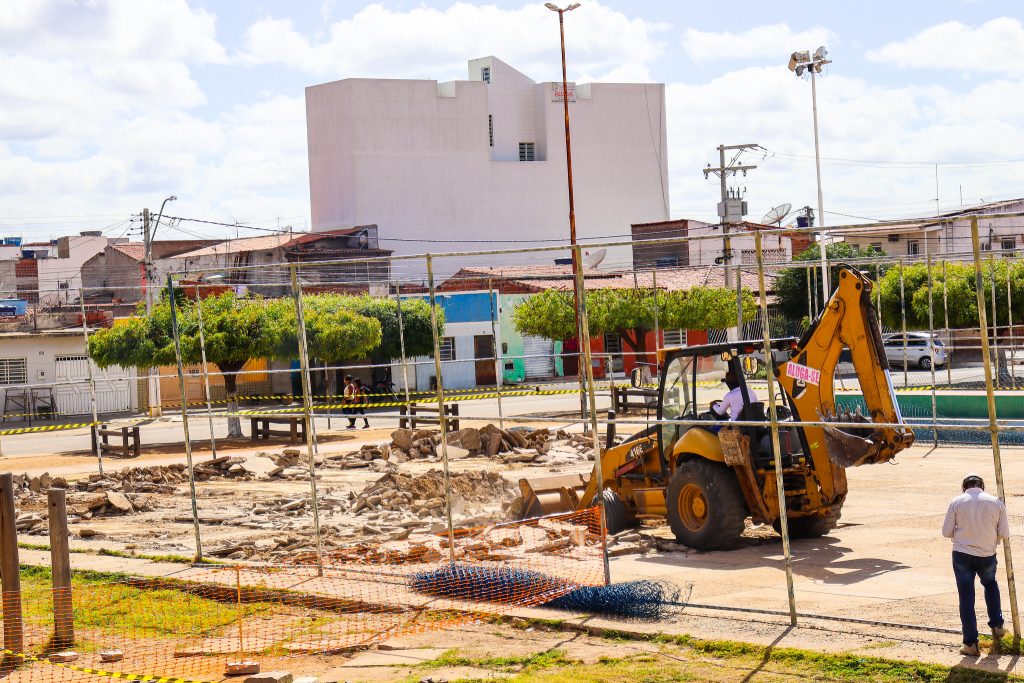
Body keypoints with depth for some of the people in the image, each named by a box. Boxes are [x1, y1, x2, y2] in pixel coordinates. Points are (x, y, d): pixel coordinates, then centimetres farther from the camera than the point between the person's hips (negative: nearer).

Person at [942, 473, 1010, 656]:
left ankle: (971, 644, 6)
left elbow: (947, 532, -4)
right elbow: (1004, 534, -1)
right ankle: (996, 626, 32)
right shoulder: (996, 503, -3)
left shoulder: (956, 502, -7)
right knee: (990, 585, 32)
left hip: (962, 555, -2)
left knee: (966, 599, 6)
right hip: (987, 556, 2)